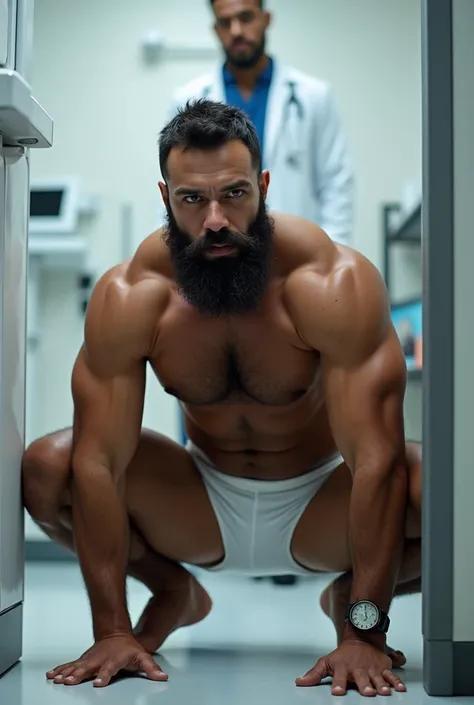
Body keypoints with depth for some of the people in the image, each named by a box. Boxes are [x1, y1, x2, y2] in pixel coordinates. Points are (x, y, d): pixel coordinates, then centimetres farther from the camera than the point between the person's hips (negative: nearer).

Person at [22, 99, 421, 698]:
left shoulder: (338, 285, -28)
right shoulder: (127, 298, -22)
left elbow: (376, 462, -32)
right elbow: (99, 464, -23)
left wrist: (365, 634, -36)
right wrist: (112, 632, -28)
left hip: (319, 506, -1)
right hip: (204, 507, 2)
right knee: (44, 470, -21)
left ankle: (349, 600, 2)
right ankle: (171, 591, 7)